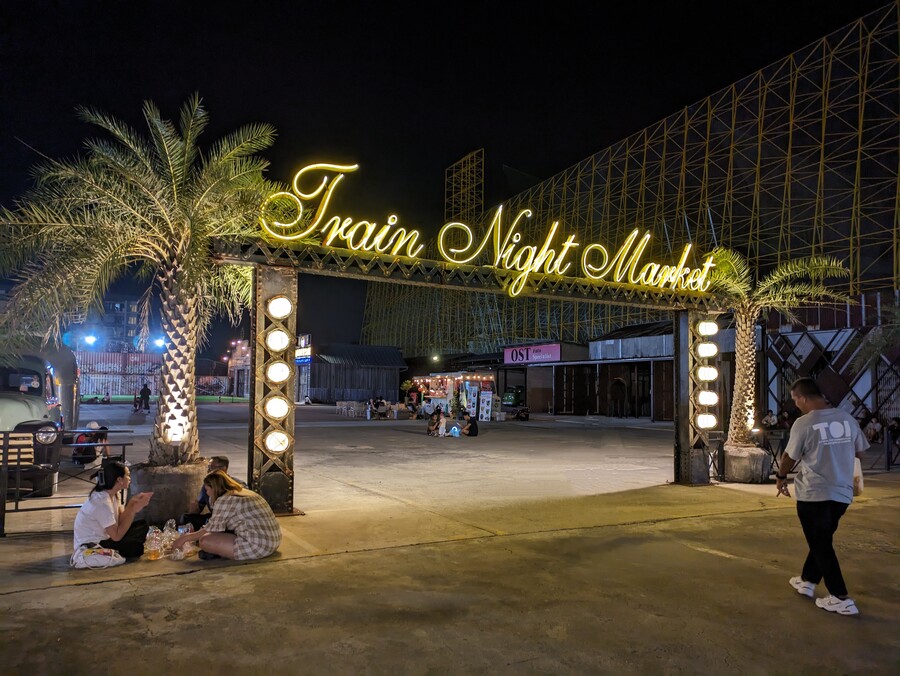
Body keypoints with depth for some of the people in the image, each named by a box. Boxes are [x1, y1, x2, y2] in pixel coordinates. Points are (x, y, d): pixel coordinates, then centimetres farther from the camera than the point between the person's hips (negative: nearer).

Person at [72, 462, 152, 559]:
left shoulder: (111, 494, 0)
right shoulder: (102, 502, -28)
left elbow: (120, 520, -3)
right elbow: (116, 536, -27)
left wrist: (132, 503, -17)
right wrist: (133, 510, -26)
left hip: (101, 538, 9)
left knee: (142, 525, 4)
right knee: (137, 548, -20)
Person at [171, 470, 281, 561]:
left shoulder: (224, 500, -9)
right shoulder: (244, 492, 17)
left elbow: (211, 530, 0)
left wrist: (185, 538, 14)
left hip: (258, 546, -10)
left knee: (205, 541, -8)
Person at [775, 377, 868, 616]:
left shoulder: (803, 423, -16)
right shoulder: (847, 419, 0)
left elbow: (790, 457, -5)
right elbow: (859, 451, 13)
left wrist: (781, 477, 14)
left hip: (813, 494, -6)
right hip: (842, 493, 6)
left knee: (821, 545, 6)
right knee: (822, 540, 21)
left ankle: (841, 598, 7)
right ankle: (807, 581, 34)